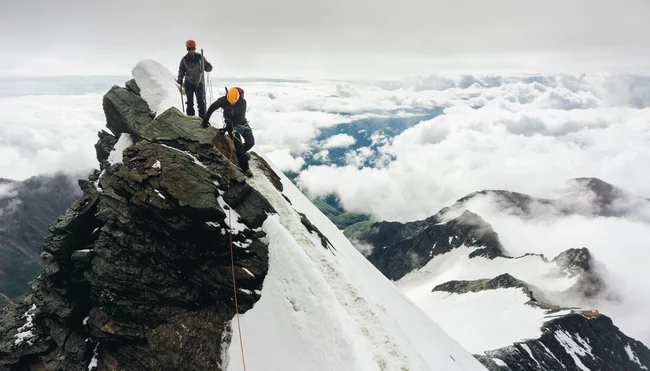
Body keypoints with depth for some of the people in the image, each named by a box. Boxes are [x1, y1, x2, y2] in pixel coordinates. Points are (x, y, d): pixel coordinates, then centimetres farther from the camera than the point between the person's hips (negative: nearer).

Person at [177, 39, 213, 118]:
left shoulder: (200, 57, -3)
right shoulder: (184, 59, 1)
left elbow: (208, 66, 2)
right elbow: (181, 70, 10)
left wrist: (207, 68, -22)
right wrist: (180, 80, 1)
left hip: (199, 83, -1)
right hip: (189, 84, 1)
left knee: (201, 101, -3)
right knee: (190, 102, 4)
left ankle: (202, 118, 4)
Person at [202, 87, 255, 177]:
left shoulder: (242, 102, -25)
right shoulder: (223, 100, -23)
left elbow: (239, 118, -24)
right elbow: (212, 107, -7)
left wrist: (227, 128, -26)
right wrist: (205, 120, -7)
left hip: (241, 122, 1)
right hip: (230, 123, -1)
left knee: (251, 142, -3)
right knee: (238, 145, -9)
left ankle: (241, 153, 30)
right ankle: (245, 168, 1)